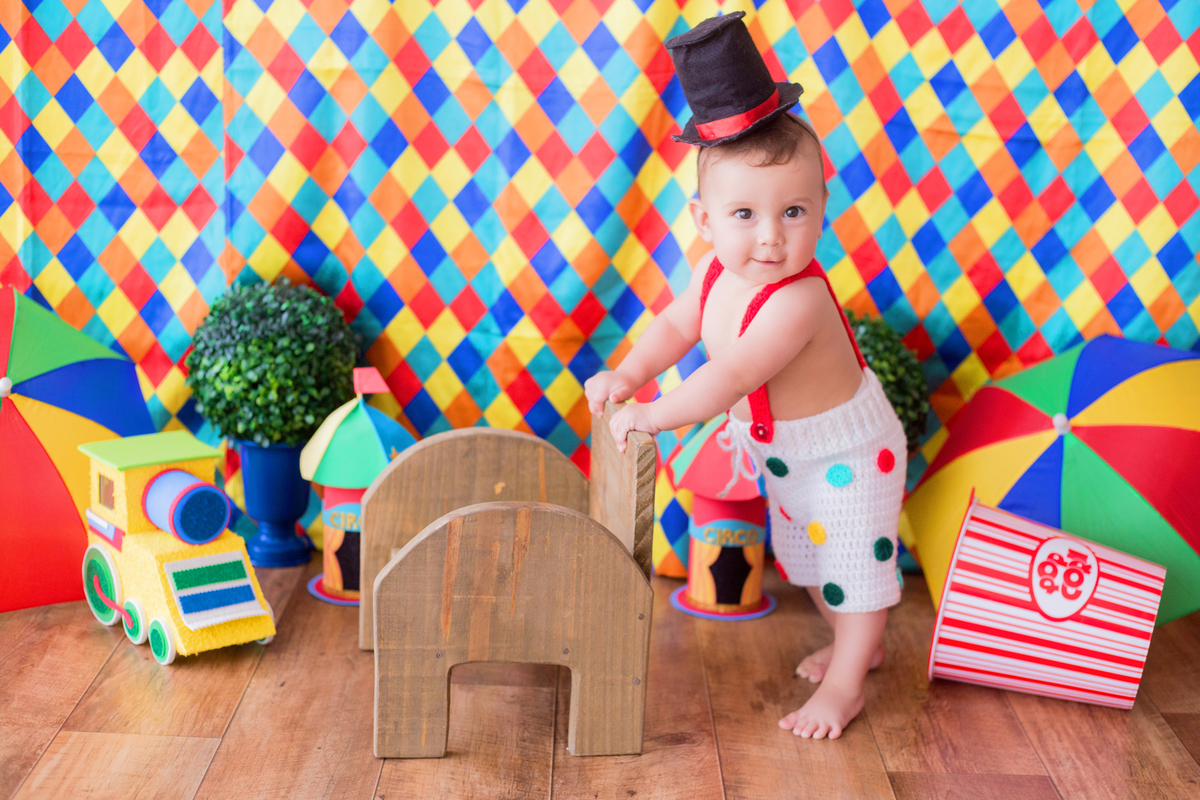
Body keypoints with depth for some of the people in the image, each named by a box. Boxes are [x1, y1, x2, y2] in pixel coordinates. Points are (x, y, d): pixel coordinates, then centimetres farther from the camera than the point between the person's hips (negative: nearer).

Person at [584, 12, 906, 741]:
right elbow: (676, 326, 4)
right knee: (809, 559, 25)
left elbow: (728, 380, -42)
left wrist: (651, 415, -34)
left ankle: (846, 684, 25)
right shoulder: (716, 274, -14)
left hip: (846, 451, -9)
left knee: (855, 565, 8)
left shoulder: (796, 300, -39)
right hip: (783, 450, 9)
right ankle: (857, 645, 48)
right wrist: (626, 375, -10)